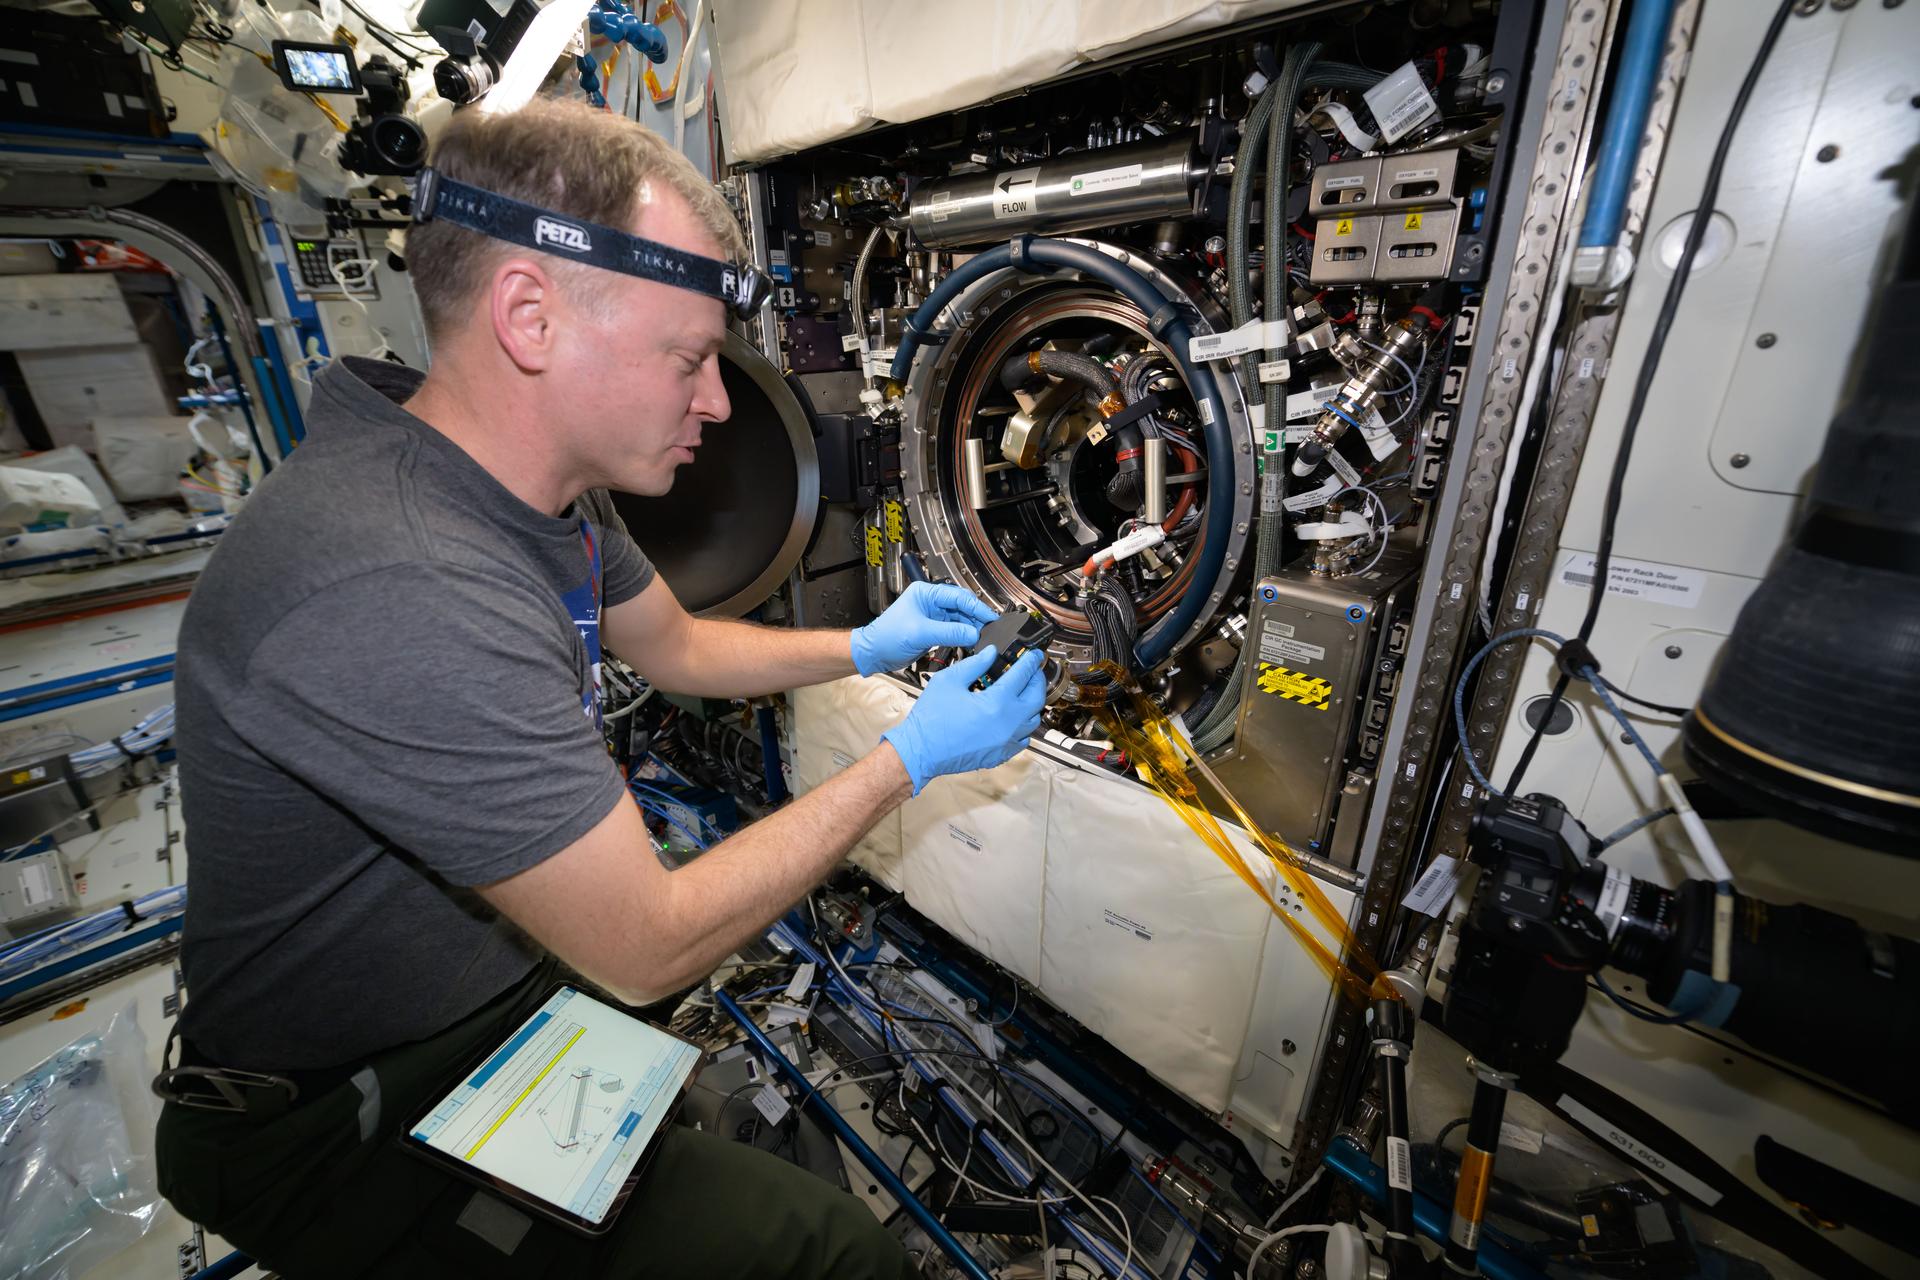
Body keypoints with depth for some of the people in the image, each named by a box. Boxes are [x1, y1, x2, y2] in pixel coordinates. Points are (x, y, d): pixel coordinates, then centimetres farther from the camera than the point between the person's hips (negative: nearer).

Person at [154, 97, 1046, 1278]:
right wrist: (912, 756, -22)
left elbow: (679, 647, 9)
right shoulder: (395, 592, -36)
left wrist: (863, 648, -1)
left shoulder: (551, 486, -7)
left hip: (512, 978, 8)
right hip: (352, 1117, -7)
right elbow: (652, 949, -29)